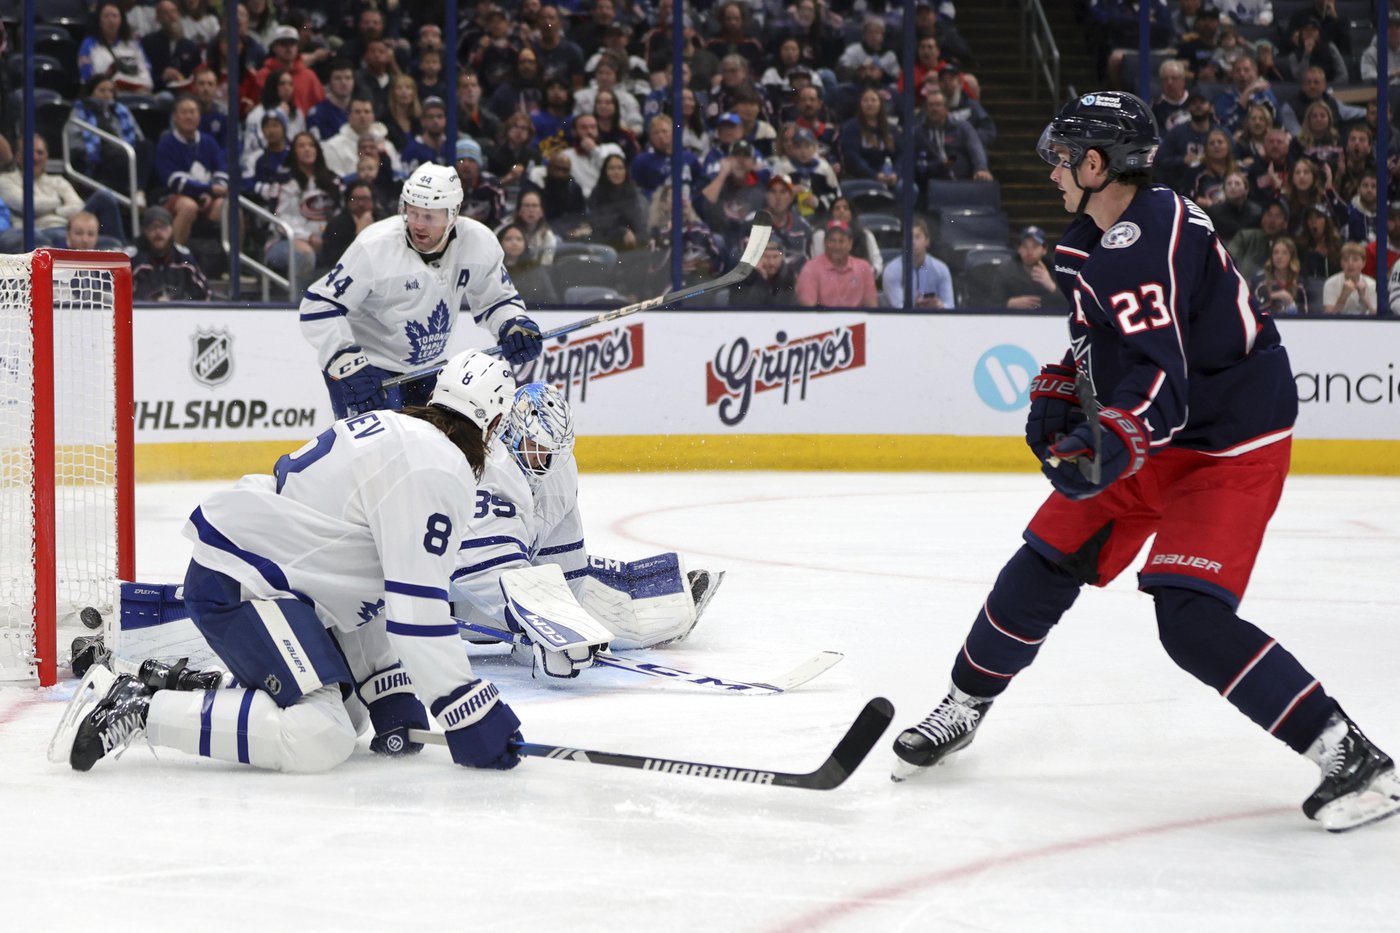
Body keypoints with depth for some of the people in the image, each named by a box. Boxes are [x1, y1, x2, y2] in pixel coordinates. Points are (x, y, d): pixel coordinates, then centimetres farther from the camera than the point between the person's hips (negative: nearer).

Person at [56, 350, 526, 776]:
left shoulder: (394, 429, 18)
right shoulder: (434, 470, -15)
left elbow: (366, 584, 22)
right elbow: (416, 608, -20)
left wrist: (389, 691, 20)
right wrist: (471, 714, -14)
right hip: (240, 587, -11)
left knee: (343, 712, 16)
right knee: (319, 738, -21)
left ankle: (172, 685, 16)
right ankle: (143, 708, -17)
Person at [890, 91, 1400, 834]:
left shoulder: (1148, 241, -26)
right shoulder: (1091, 241, 6)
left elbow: (1160, 378, -35)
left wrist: (1108, 449, -47)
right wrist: (1056, 397, 9)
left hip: (1231, 445, -10)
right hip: (1155, 438, 10)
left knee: (1192, 620, -20)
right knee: (1045, 566, 9)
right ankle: (964, 707, 28)